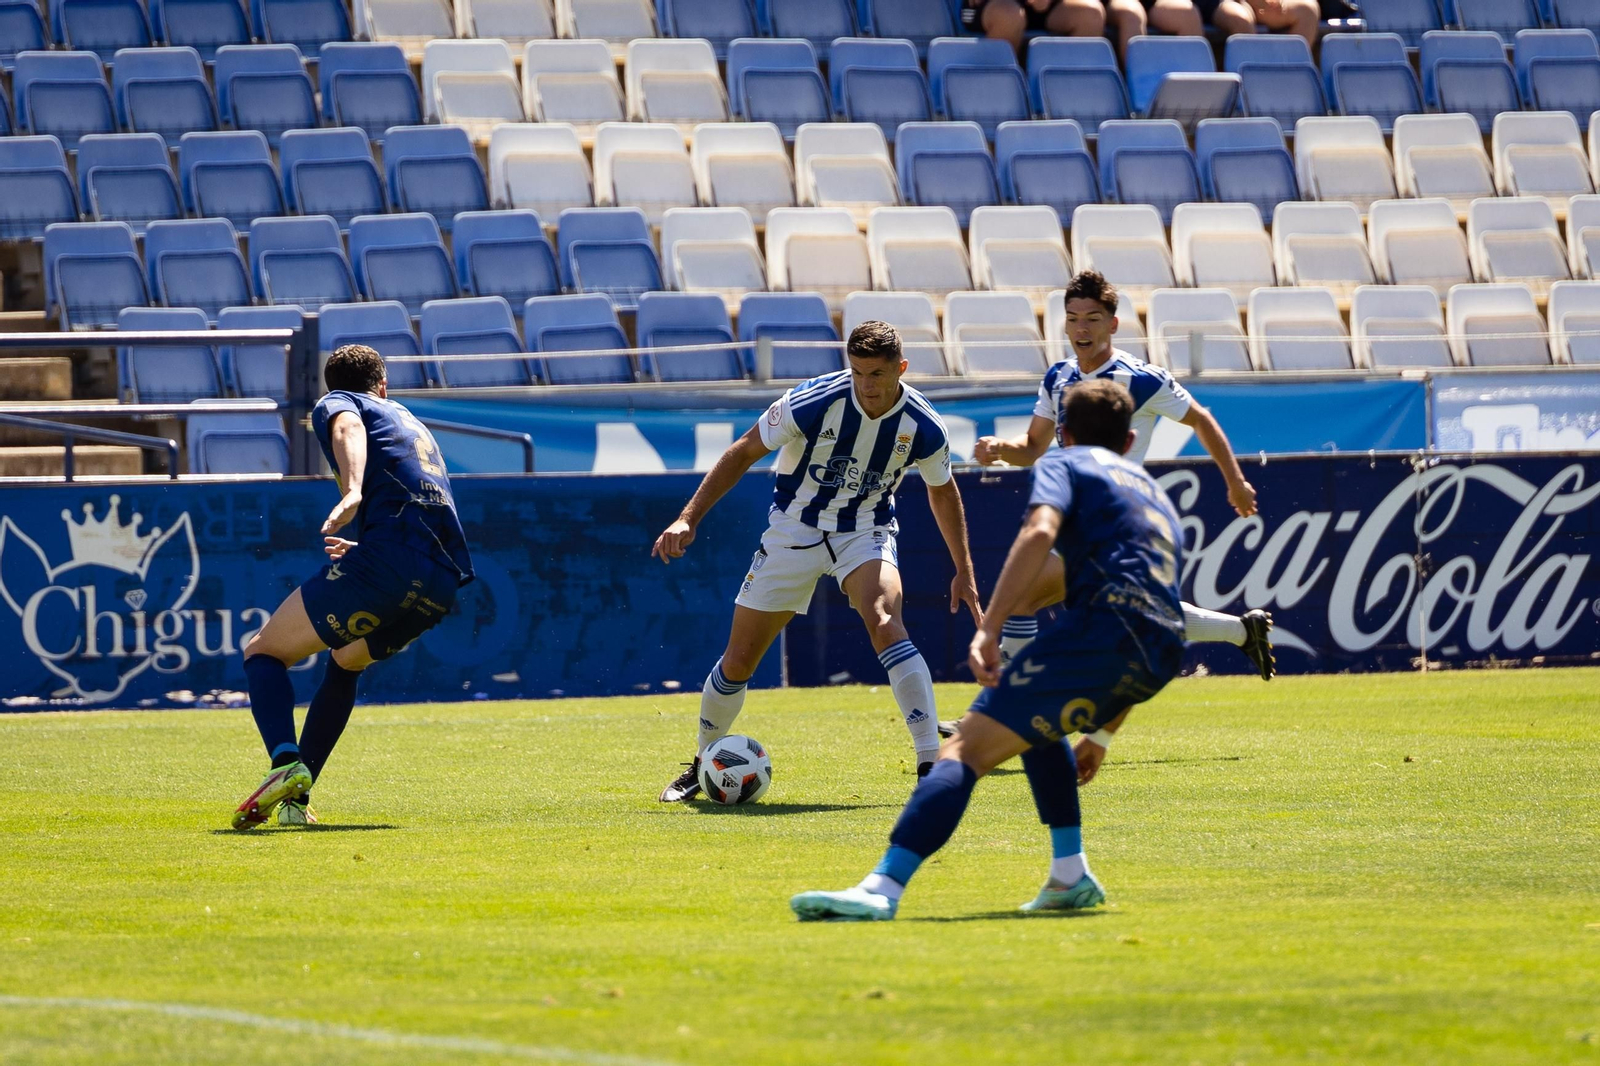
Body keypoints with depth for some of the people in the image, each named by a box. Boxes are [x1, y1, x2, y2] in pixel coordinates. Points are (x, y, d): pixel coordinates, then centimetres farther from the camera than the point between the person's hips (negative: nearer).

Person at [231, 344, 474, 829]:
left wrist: (352, 491, -31)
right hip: (443, 584, 7)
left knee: (264, 651, 4)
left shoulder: (335, 404, 15)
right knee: (347, 660, 31)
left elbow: (348, 429, -12)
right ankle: (296, 798, 21)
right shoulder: (414, 425, 36)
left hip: (386, 561, -7)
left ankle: (286, 762, -23)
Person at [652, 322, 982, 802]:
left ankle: (932, 764, -31)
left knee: (885, 625, -31)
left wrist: (964, 571, 9)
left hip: (866, 532, 0)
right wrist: (688, 519, -16)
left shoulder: (923, 428, -16)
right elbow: (743, 453, -11)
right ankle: (703, 765, 29)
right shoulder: (812, 402, -23)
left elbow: (942, 492, 5)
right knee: (738, 659, 3)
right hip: (794, 529, 0)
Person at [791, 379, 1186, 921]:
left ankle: (882, 888, -33)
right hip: (1163, 654, 7)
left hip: (1105, 627, -7)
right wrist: (1101, 733, 45)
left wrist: (987, 629, -18)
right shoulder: (1157, 495, 37)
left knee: (966, 748, -12)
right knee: (1034, 716, 35)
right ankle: (1070, 876, 21)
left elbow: (1039, 532, -9)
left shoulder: (1063, 464, 16)